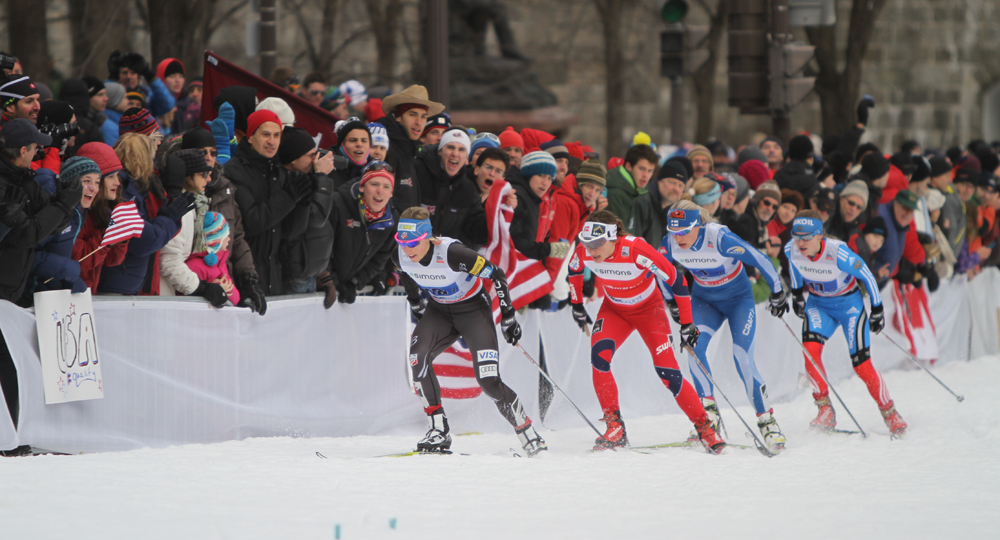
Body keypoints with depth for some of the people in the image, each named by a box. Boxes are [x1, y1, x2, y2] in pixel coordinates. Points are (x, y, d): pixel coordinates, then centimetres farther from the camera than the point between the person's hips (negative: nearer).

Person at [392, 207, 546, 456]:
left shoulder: (451, 253, -33)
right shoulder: (400, 256, -16)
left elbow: (496, 275, -21)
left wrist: (507, 315, -16)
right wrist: (416, 306, 16)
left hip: (473, 308, -5)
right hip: (439, 310, 5)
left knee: (488, 380, -16)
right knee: (417, 358, -22)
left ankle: (528, 433, 2)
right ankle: (439, 431, -13)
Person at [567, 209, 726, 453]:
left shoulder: (636, 250, -35)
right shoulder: (584, 253, -22)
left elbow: (675, 279, -25)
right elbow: (574, 269, 5)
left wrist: (686, 324, -19)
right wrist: (577, 304, 13)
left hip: (648, 309, -3)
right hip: (614, 309, 3)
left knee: (667, 372, -14)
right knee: (599, 356, -24)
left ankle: (704, 427, 4)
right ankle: (615, 429, -16)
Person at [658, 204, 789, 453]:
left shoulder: (720, 238, -32)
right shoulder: (670, 244, -18)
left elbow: (760, 260, -22)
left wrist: (778, 292, -11)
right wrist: (671, 302, 10)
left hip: (738, 299, -4)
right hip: (704, 299, 4)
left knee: (743, 359, -17)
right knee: (694, 345, -23)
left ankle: (767, 421, -6)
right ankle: (709, 412, -14)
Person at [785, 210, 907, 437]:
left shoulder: (838, 254, -32)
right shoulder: (791, 250, -19)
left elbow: (867, 276, -17)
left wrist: (877, 310, -10)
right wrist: (796, 293, 15)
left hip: (848, 303, -4)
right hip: (818, 304, 4)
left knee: (861, 364, -8)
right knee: (810, 349, -22)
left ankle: (889, 413, 12)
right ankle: (825, 411, -12)